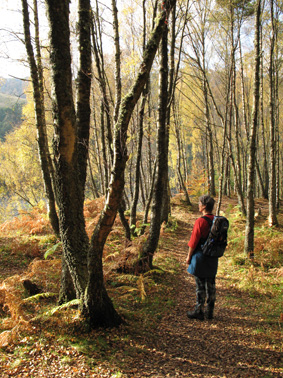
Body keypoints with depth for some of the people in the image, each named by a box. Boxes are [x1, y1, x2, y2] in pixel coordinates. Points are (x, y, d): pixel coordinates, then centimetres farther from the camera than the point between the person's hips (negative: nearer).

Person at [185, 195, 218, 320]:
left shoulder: (200, 221, -17)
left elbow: (194, 241, -15)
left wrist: (189, 257, -5)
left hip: (200, 257, -7)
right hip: (213, 258, 7)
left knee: (200, 285, 1)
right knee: (211, 285, 13)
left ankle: (199, 311, 9)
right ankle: (210, 311, 21)